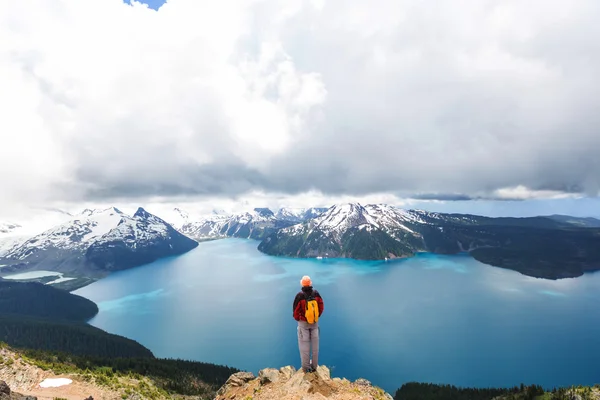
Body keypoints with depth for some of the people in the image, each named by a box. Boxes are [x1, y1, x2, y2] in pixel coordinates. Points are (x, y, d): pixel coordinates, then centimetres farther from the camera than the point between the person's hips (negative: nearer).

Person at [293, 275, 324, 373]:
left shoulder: (300, 295, -20)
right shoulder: (316, 293, -9)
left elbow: (296, 309, -13)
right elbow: (321, 306, -1)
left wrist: (297, 318, 6)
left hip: (303, 323, -3)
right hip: (315, 322, 3)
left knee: (304, 345, 9)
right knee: (315, 344, 15)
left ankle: (306, 367, 15)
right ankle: (314, 365, 26)